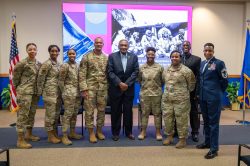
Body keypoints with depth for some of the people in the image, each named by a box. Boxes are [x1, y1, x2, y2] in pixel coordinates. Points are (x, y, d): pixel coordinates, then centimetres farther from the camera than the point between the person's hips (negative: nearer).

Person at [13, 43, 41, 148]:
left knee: (32, 114, 15)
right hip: (25, 92, -7)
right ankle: (20, 140, 0)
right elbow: (15, 77, -3)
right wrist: (19, 89, 2)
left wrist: (39, 90, 10)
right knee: (23, 115, -6)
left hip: (35, 92, 7)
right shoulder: (22, 63, -9)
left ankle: (29, 134, 30)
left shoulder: (39, 64, 9)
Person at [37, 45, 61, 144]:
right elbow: (40, 78, -11)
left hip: (58, 91, 8)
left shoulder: (58, 64, 13)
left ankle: (55, 134, 21)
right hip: (50, 91, -8)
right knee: (50, 114, -2)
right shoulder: (47, 64, -10)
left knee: (56, 113, 12)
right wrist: (39, 92, -10)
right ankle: (50, 136, 7)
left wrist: (61, 91, 16)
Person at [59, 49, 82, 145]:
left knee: (75, 113, 12)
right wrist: (64, 93, -4)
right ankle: (64, 136, 1)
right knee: (68, 114, -6)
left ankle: (72, 133, 24)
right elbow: (61, 81, -5)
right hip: (69, 93, -6)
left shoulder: (78, 66, 12)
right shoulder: (65, 66, -6)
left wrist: (81, 91, 11)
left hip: (78, 93, 6)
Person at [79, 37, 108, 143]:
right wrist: (84, 89, -12)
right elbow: (82, 74, -6)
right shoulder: (87, 57, -2)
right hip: (90, 88, -3)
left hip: (103, 88, 3)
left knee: (101, 110, 9)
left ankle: (99, 131, 23)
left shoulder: (107, 58, 8)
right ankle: (91, 133, 12)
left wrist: (109, 88, 5)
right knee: (89, 111, 0)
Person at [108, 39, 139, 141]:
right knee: (116, 111, 5)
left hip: (129, 88, 2)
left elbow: (135, 72, -1)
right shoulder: (112, 56, 1)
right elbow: (110, 72, -5)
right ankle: (115, 132, 16)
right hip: (115, 88, -1)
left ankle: (128, 132, 19)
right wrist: (119, 83, -14)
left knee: (128, 111, 7)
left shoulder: (134, 57, 6)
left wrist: (127, 84, -10)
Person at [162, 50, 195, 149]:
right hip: (166, 99, 5)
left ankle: (182, 139, 15)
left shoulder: (185, 70, -7)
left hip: (181, 99, -5)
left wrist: (186, 92, 10)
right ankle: (169, 136, 28)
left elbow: (191, 83, 1)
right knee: (167, 118, 11)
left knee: (181, 120, 2)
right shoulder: (166, 70, 10)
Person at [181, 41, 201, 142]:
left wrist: (197, 91, -11)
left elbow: (198, 76, -4)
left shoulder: (196, 59, 2)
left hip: (192, 90, -1)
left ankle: (195, 132, 20)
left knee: (193, 112, 9)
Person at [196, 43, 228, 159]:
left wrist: (218, 92, 4)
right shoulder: (202, 63, 12)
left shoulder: (219, 63, -7)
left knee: (213, 123, 0)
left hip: (214, 98, -6)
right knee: (206, 121, 17)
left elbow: (224, 80, -4)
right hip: (203, 97, 7)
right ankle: (207, 142, 33)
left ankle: (214, 149, 8)